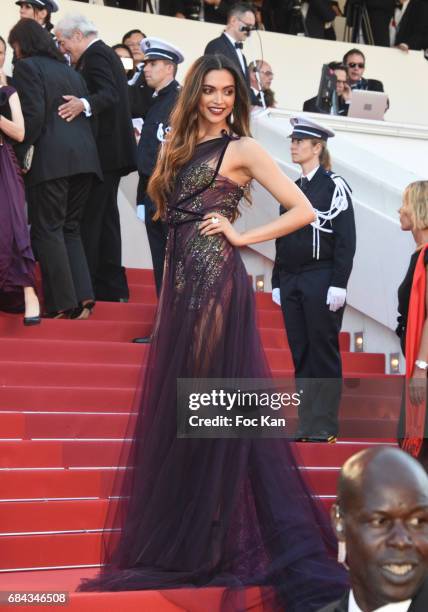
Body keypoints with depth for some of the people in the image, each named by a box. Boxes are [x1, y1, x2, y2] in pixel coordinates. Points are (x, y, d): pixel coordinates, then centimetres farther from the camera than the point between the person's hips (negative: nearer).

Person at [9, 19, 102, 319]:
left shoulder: (27, 66, -1)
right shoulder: (69, 69, 22)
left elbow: (33, 116, -13)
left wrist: (20, 154, -8)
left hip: (51, 158, -7)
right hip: (84, 157, 7)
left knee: (48, 231, 0)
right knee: (70, 229, 15)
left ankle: (62, 303, -1)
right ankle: (83, 298, 6)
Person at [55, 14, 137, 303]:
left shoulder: (95, 55, -13)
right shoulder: (105, 53, 18)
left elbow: (109, 94, -27)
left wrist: (84, 104, -45)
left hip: (101, 150, -11)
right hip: (112, 149, 11)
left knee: (88, 219, -9)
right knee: (106, 218, 13)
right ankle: (112, 286, 16)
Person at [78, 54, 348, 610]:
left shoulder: (242, 149, -3)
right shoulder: (182, 147, 16)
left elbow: (302, 211, -8)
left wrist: (241, 235, -9)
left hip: (217, 284, -7)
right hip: (181, 284, 8)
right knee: (179, 408, 10)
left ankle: (218, 541, 4)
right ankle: (181, 539, 18)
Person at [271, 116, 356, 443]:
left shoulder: (334, 186, -6)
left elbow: (346, 240, -10)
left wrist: (339, 285, -16)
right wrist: (277, 282, 14)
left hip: (321, 282, -7)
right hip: (292, 283, 7)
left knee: (324, 353, -1)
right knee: (301, 355, 7)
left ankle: (325, 426, 4)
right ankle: (307, 424, 12)